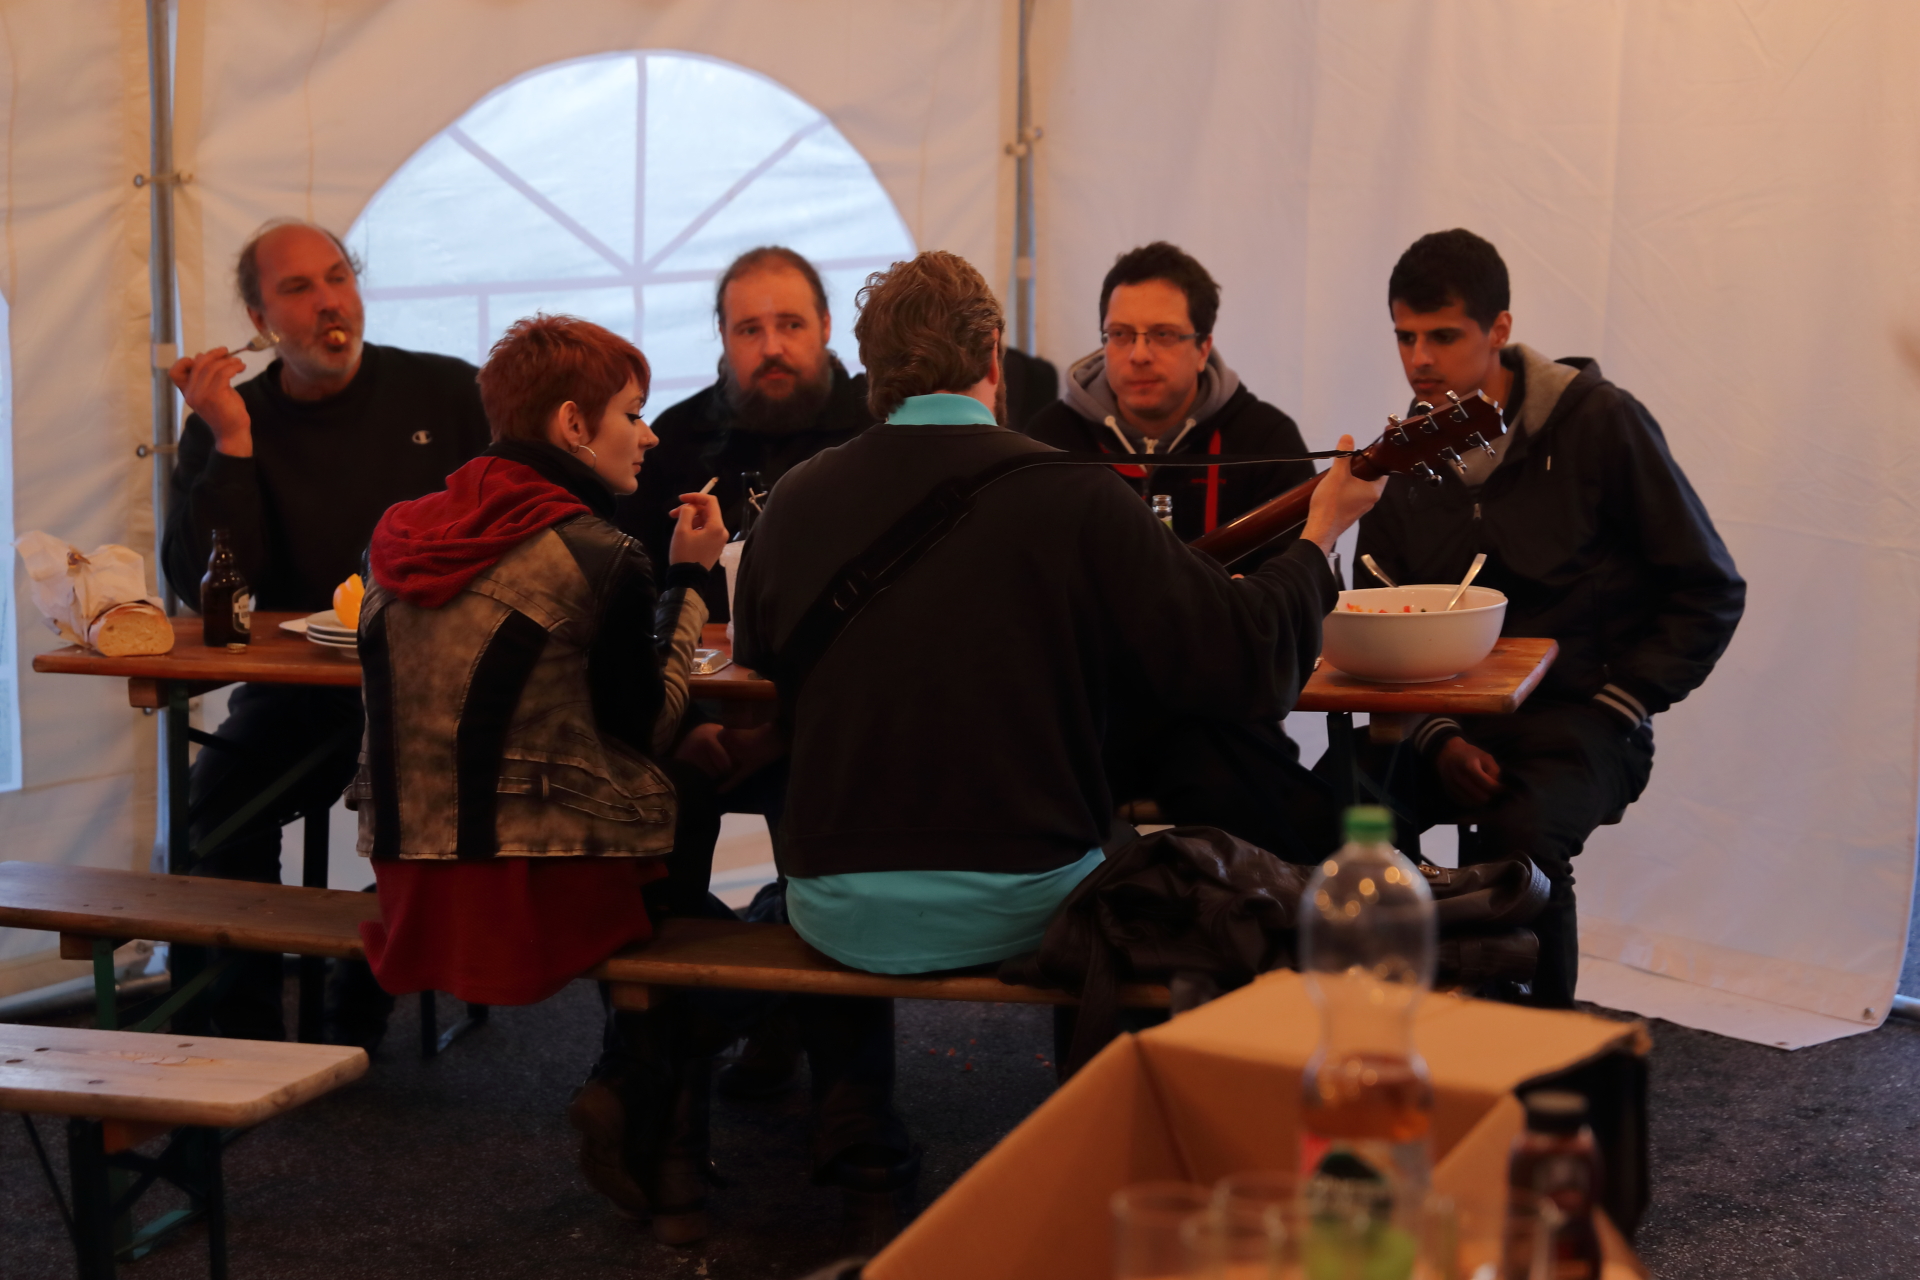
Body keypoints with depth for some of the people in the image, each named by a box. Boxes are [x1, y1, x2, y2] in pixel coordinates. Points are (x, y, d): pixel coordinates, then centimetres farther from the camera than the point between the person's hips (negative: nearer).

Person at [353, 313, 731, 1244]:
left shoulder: (399, 535, 10)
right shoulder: (599, 557, -11)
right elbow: (650, 723, -2)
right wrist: (687, 581, 9)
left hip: (408, 881, 7)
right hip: (541, 886, -7)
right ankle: (640, 1107, 18)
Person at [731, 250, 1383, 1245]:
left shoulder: (797, 500, -3)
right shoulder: (1074, 496, -12)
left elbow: (754, 678, 15)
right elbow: (1243, 667, -11)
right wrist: (1317, 538, 6)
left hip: (837, 913, 2)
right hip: (1019, 903, -2)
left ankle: (856, 1138, 34)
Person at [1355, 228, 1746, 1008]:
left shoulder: (1598, 423, -4)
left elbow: (1709, 592, -1)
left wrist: (1614, 710, -9)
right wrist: (1437, 737, -7)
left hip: (1577, 717, -4)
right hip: (1447, 717, 4)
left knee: (1519, 834, -35)